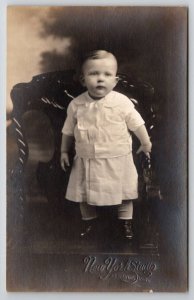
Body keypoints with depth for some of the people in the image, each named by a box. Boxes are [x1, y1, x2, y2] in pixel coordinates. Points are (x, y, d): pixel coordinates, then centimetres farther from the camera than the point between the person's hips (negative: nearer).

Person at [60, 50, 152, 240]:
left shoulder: (122, 102, -14)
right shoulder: (76, 104, -8)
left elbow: (137, 124, -1)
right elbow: (68, 130, 5)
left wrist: (145, 143, 9)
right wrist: (64, 151, 9)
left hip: (118, 160, -1)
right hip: (86, 161, 2)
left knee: (124, 194, 13)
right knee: (84, 195, 15)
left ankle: (126, 221, 36)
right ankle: (89, 220, 40)